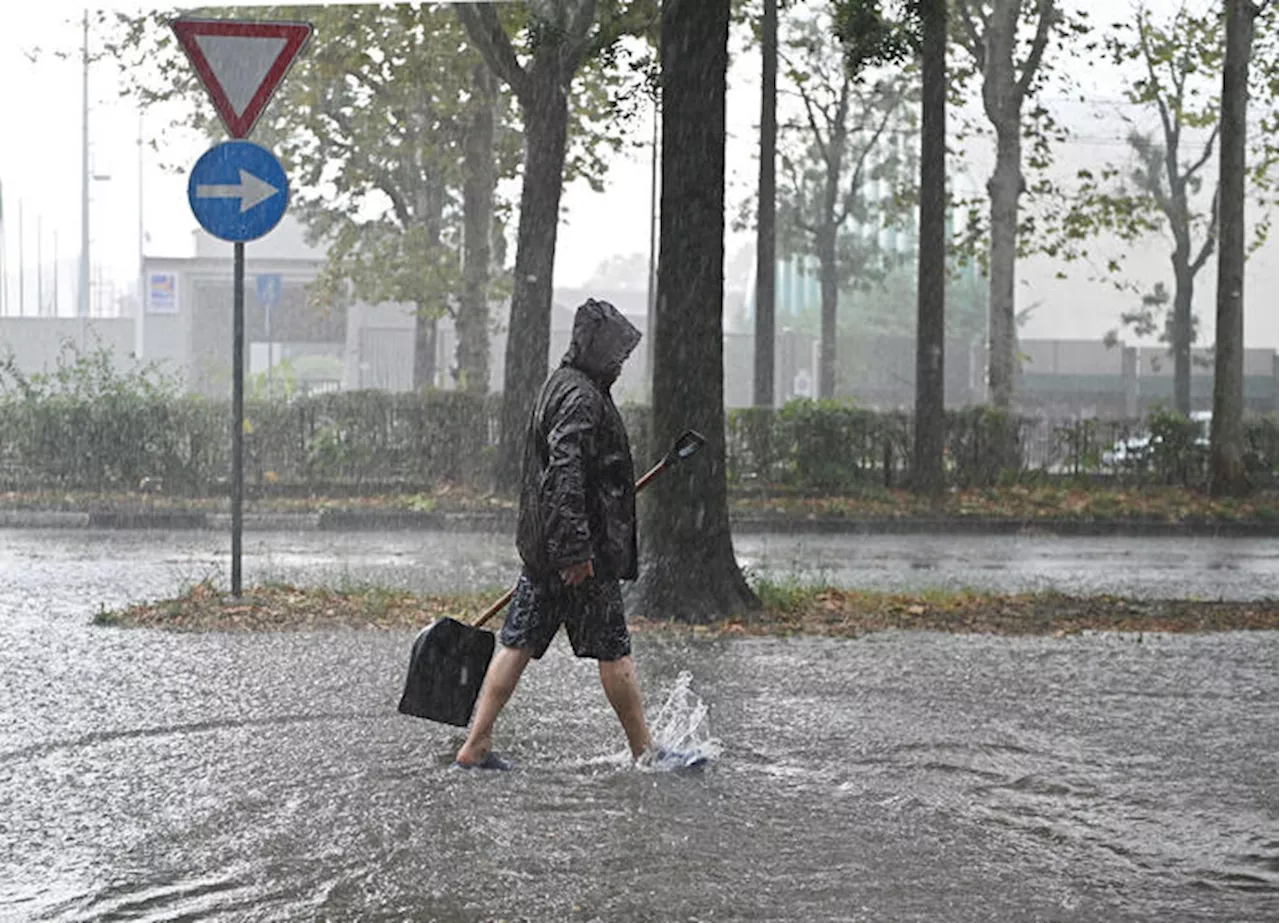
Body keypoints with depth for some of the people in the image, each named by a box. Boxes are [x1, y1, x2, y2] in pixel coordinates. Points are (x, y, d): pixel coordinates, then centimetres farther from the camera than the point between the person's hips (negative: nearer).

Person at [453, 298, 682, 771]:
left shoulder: (559, 386, 16)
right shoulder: (581, 397, -17)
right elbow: (565, 472, -26)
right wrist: (577, 549, -27)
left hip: (540, 543, 10)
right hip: (580, 547, -10)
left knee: (518, 642, 7)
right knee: (614, 648, 1)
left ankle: (475, 745, 5)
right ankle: (645, 751, 10)